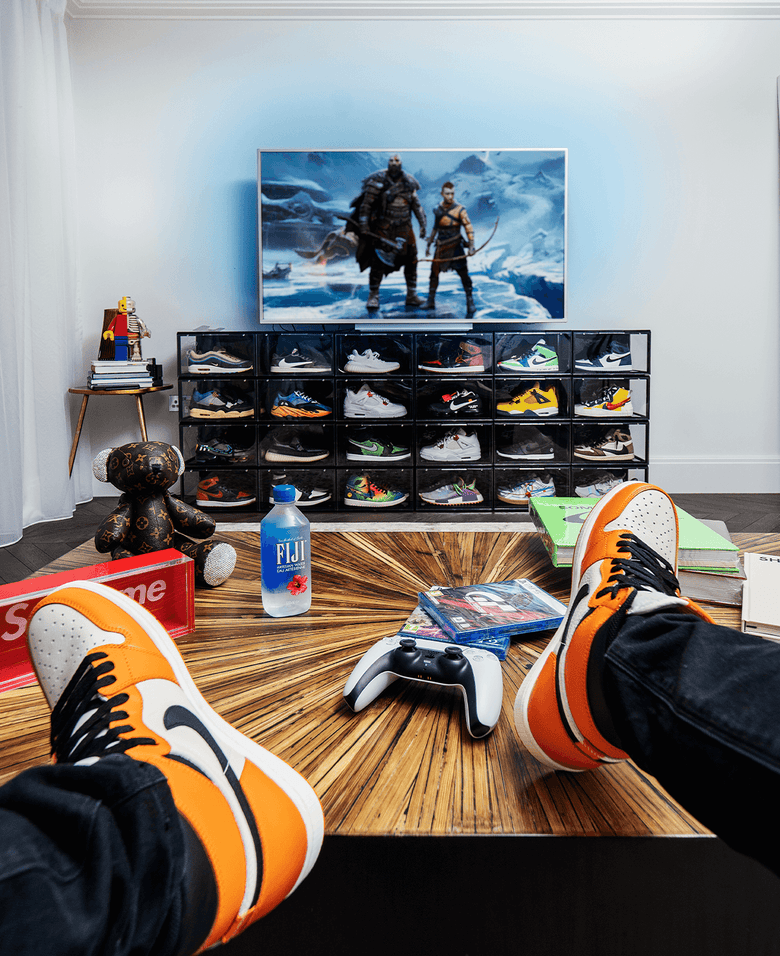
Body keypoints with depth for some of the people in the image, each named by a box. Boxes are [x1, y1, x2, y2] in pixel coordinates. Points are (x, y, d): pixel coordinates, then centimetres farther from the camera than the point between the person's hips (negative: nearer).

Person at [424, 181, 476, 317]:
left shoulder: (459, 209, -10)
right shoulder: (438, 209, 5)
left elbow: (468, 228, -12)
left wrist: (471, 246, -22)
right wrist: (429, 244, 21)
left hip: (455, 246, -5)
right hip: (441, 246, 5)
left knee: (463, 274, -7)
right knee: (434, 272, 10)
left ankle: (470, 305, -2)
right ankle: (430, 302, 23)